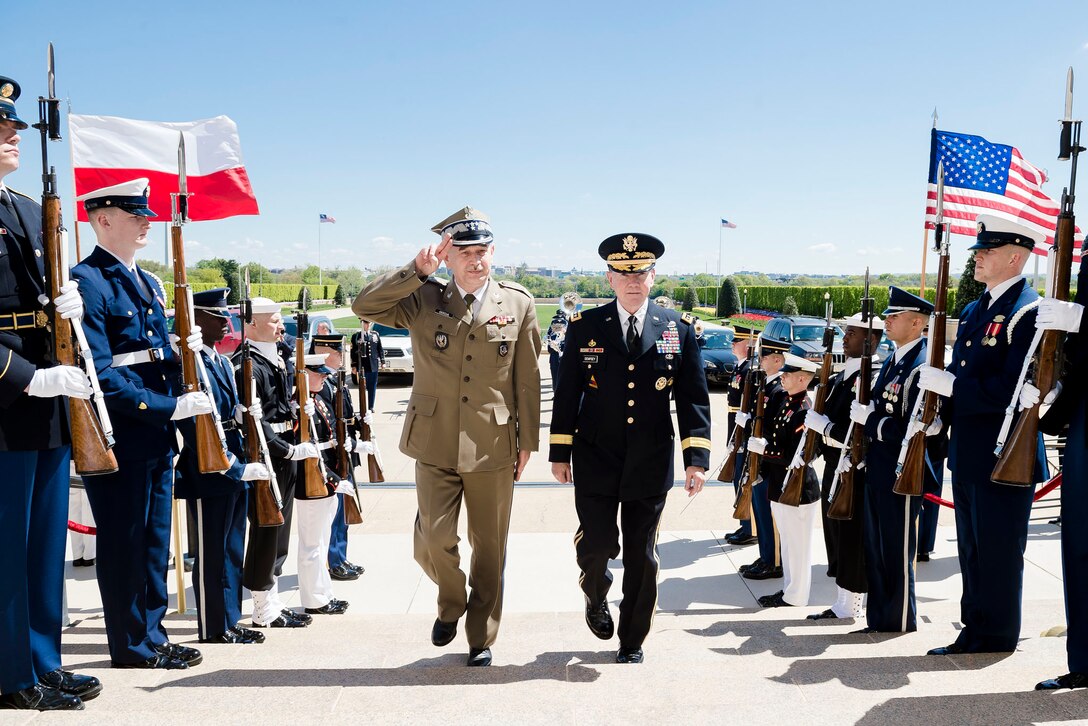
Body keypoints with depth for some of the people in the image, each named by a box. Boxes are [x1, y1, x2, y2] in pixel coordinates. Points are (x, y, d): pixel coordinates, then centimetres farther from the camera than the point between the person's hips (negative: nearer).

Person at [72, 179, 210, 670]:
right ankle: (134, 645, 17)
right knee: (125, 543, 4)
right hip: (119, 439, -9)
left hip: (157, 436, 9)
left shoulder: (148, 283, 15)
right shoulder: (87, 282, -14)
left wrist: (183, 351, -1)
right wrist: (170, 407, -21)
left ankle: (152, 635, 28)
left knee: (155, 540, 15)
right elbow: (100, 374, -21)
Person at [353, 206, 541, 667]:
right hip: (436, 444, 0)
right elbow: (364, 305, -12)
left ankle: (481, 637, 28)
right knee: (433, 542, -4)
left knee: (489, 549, 9)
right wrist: (418, 269, -17)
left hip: (493, 448, 0)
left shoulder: (519, 303, 2)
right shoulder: (423, 300, 1)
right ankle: (451, 604, 29)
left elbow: (527, 378, 4)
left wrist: (528, 440, 5)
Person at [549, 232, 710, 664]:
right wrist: (559, 452, 1)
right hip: (595, 462, -1)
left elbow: (694, 398, 0)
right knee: (597, 545, -2)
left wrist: (696, 459, -8)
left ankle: (632, 641, 28)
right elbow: (567, 394, 2)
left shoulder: (680, 329, 0)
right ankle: (596, 596, 34)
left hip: (651, 465, 1)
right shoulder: (585, 326, -1)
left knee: (642, 558, 9)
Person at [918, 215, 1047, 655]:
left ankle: (997, 639, 15)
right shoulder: (974, 311, 15)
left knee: (998, 552, 2)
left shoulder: (1027, 312, -15)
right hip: (968, 454, 9)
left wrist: (951, 386, -20)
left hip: (1005, 457, -9)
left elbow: (1014, 387, -24)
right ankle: (973, 634, 27)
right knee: (971, 550, 16)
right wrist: (938, 388, 3)